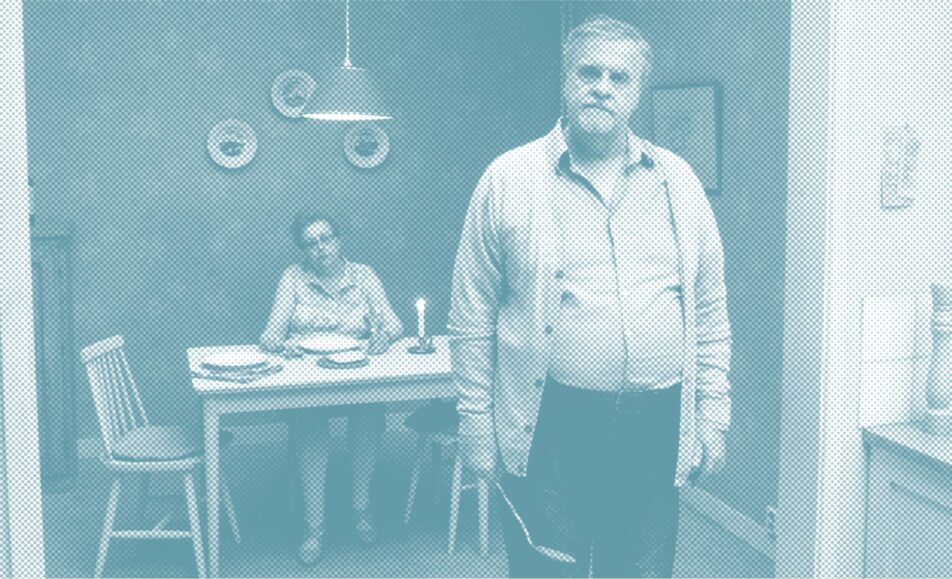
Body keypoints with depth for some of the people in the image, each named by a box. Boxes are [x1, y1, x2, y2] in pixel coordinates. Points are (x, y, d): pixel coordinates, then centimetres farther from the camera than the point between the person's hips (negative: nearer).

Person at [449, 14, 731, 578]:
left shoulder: (677, 180, 7)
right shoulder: (509, 179, -1)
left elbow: (710, 311, 11)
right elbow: (472, 318, 0)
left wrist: (713, 414, 7)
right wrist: (477, 424, -1)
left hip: (655, 426, 3)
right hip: (550, 427, -2)